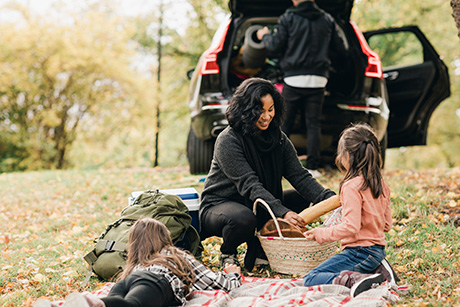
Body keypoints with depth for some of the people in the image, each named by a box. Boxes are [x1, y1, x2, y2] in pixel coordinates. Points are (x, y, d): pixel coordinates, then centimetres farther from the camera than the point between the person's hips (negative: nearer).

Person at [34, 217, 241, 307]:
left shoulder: (136, 266, 44)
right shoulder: (183, 257, 37)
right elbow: (222, 284, 38)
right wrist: (232, 274, 61)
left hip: (127, 280, 4)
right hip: (159, 282, -4)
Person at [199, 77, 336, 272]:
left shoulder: (277, 138, 0)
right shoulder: (228, 141, -21)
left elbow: (299, 175, -8)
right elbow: (249, 185, -30)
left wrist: (329, 199, -26)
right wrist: (282, 212, -42)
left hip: (258, 205, 7)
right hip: (219, 205, -7)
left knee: (300, 198, -8)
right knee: (244, 219, -39)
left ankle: (258, 250, 2)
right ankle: (228, 254, -4)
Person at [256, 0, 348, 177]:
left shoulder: (288, 18, -1)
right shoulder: (327, 20, 8)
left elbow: (274, 48, -2)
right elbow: (342, 49, 12)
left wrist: (265, 36, 18)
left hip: (294, 79, -2)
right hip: (318, 80, 2)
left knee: (284, 124, 7)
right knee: (313, 124, 6)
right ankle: (312, 167, 2)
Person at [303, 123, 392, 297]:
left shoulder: (352, 186, -16)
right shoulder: (380, 184, 9)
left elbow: (351, 227, -21)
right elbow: (387, 225, 13)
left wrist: (320, 234, -11)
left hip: (359, 252, -8)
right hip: (379, 251, 8)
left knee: (310, 280, -6)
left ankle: (353, 279, -27)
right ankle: (377, 270, 7)